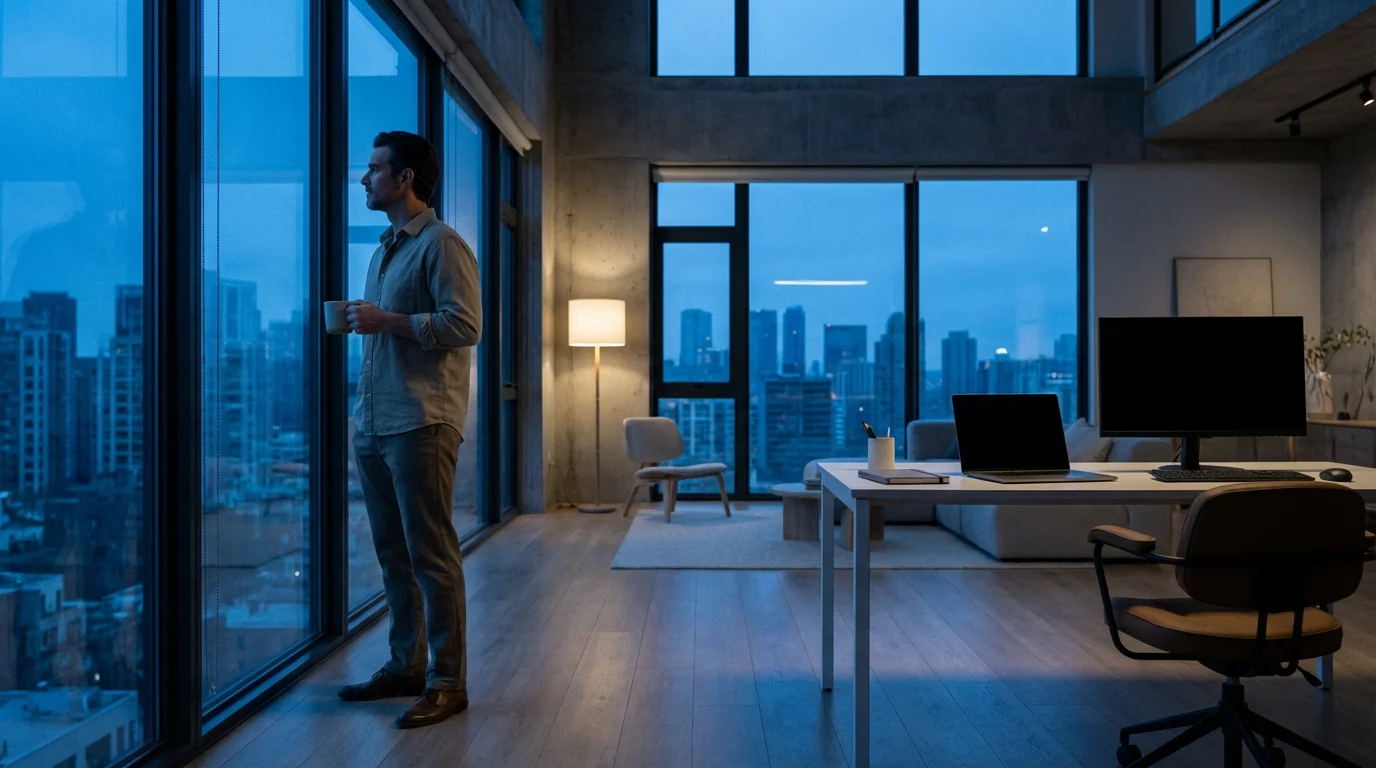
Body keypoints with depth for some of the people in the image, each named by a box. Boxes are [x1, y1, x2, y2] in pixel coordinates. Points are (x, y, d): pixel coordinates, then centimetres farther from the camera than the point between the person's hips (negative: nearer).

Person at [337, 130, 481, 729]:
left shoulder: (441, 244, -6)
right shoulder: (385, 247, 22)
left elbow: (465, 325, -17)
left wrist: (387, 320, -16)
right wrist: (358, 322, 13)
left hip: (421, 422, -9)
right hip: (372, 424, 9)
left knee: (431, 554, -5)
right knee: (392, 552, 14)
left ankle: (447, 681, 4)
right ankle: (405, 666, 25)